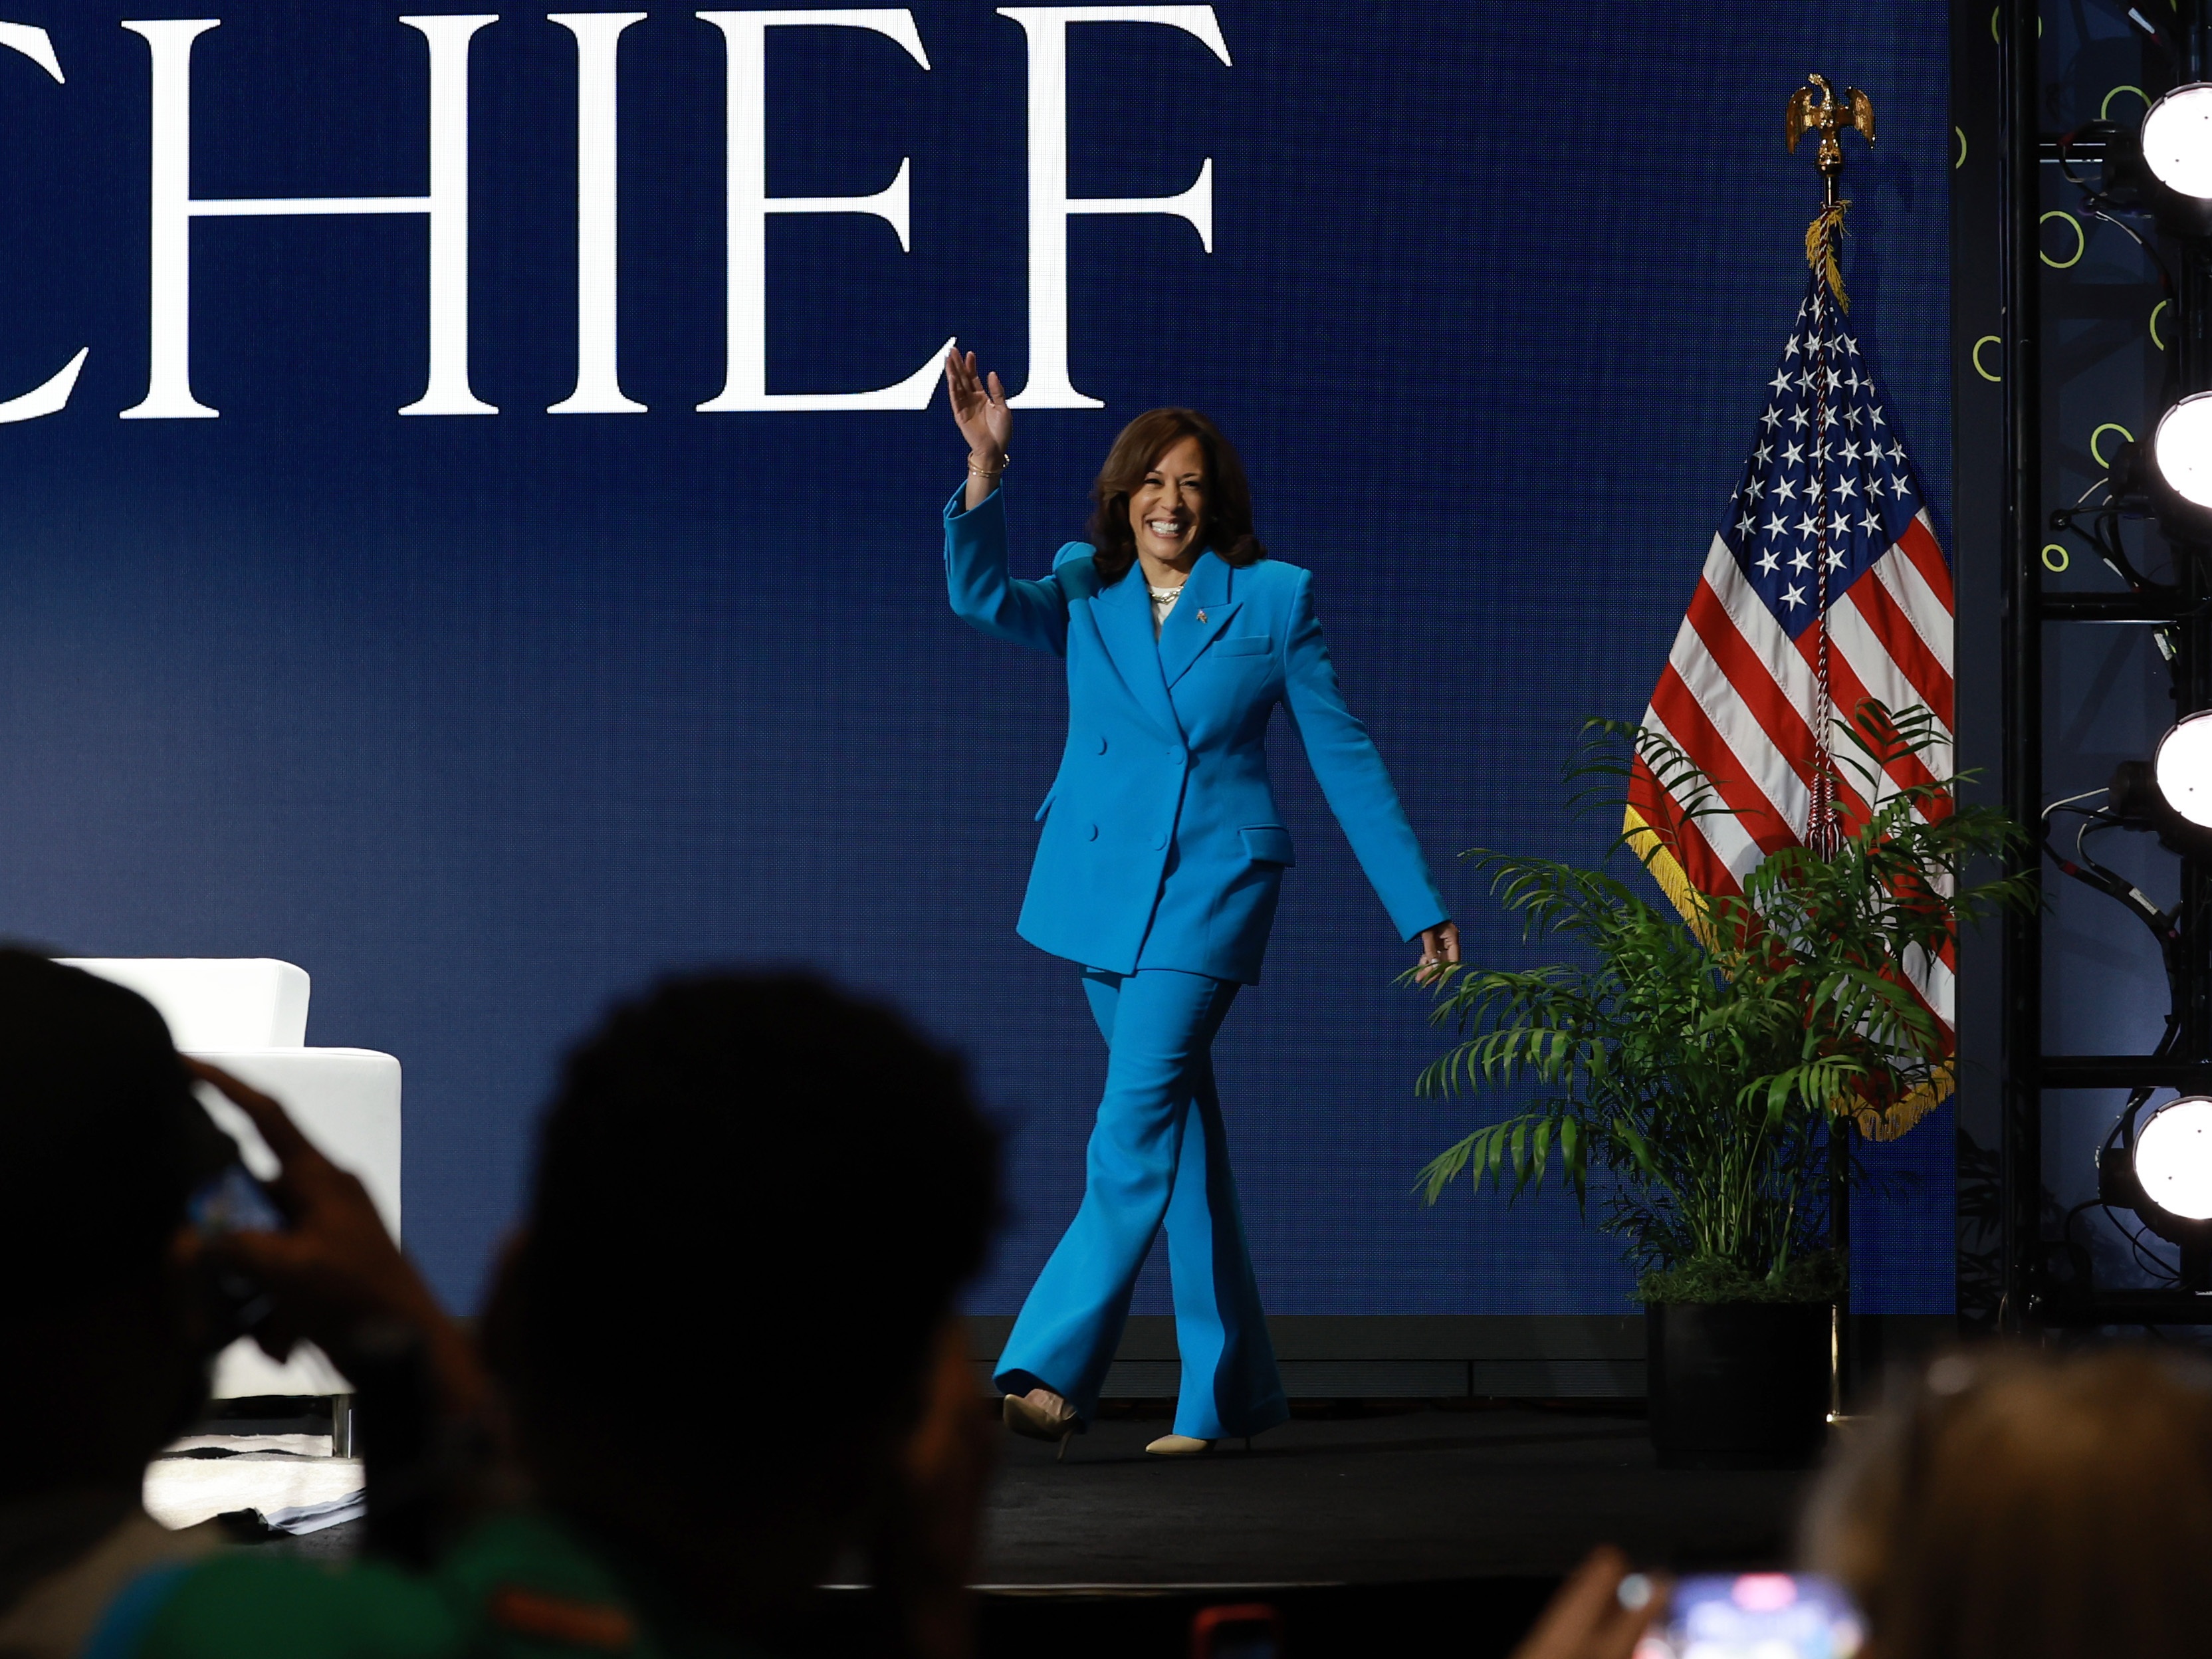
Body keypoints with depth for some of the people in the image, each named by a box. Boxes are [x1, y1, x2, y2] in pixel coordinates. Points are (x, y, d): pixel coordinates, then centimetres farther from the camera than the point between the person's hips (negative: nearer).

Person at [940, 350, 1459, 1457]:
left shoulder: (1271, 601, 0)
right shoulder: (1085, 596, 7)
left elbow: (1343, 757, 4)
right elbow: (981, 596, -13)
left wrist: (1418, 905, 5)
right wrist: (986, 465, -26)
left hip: (1211, 884, -4)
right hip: (1098, 886, 4)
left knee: (1138, 1121, -18)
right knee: (1178, 1128, 9)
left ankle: (1051, 1370, -24)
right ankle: (1226, 1390, 15)